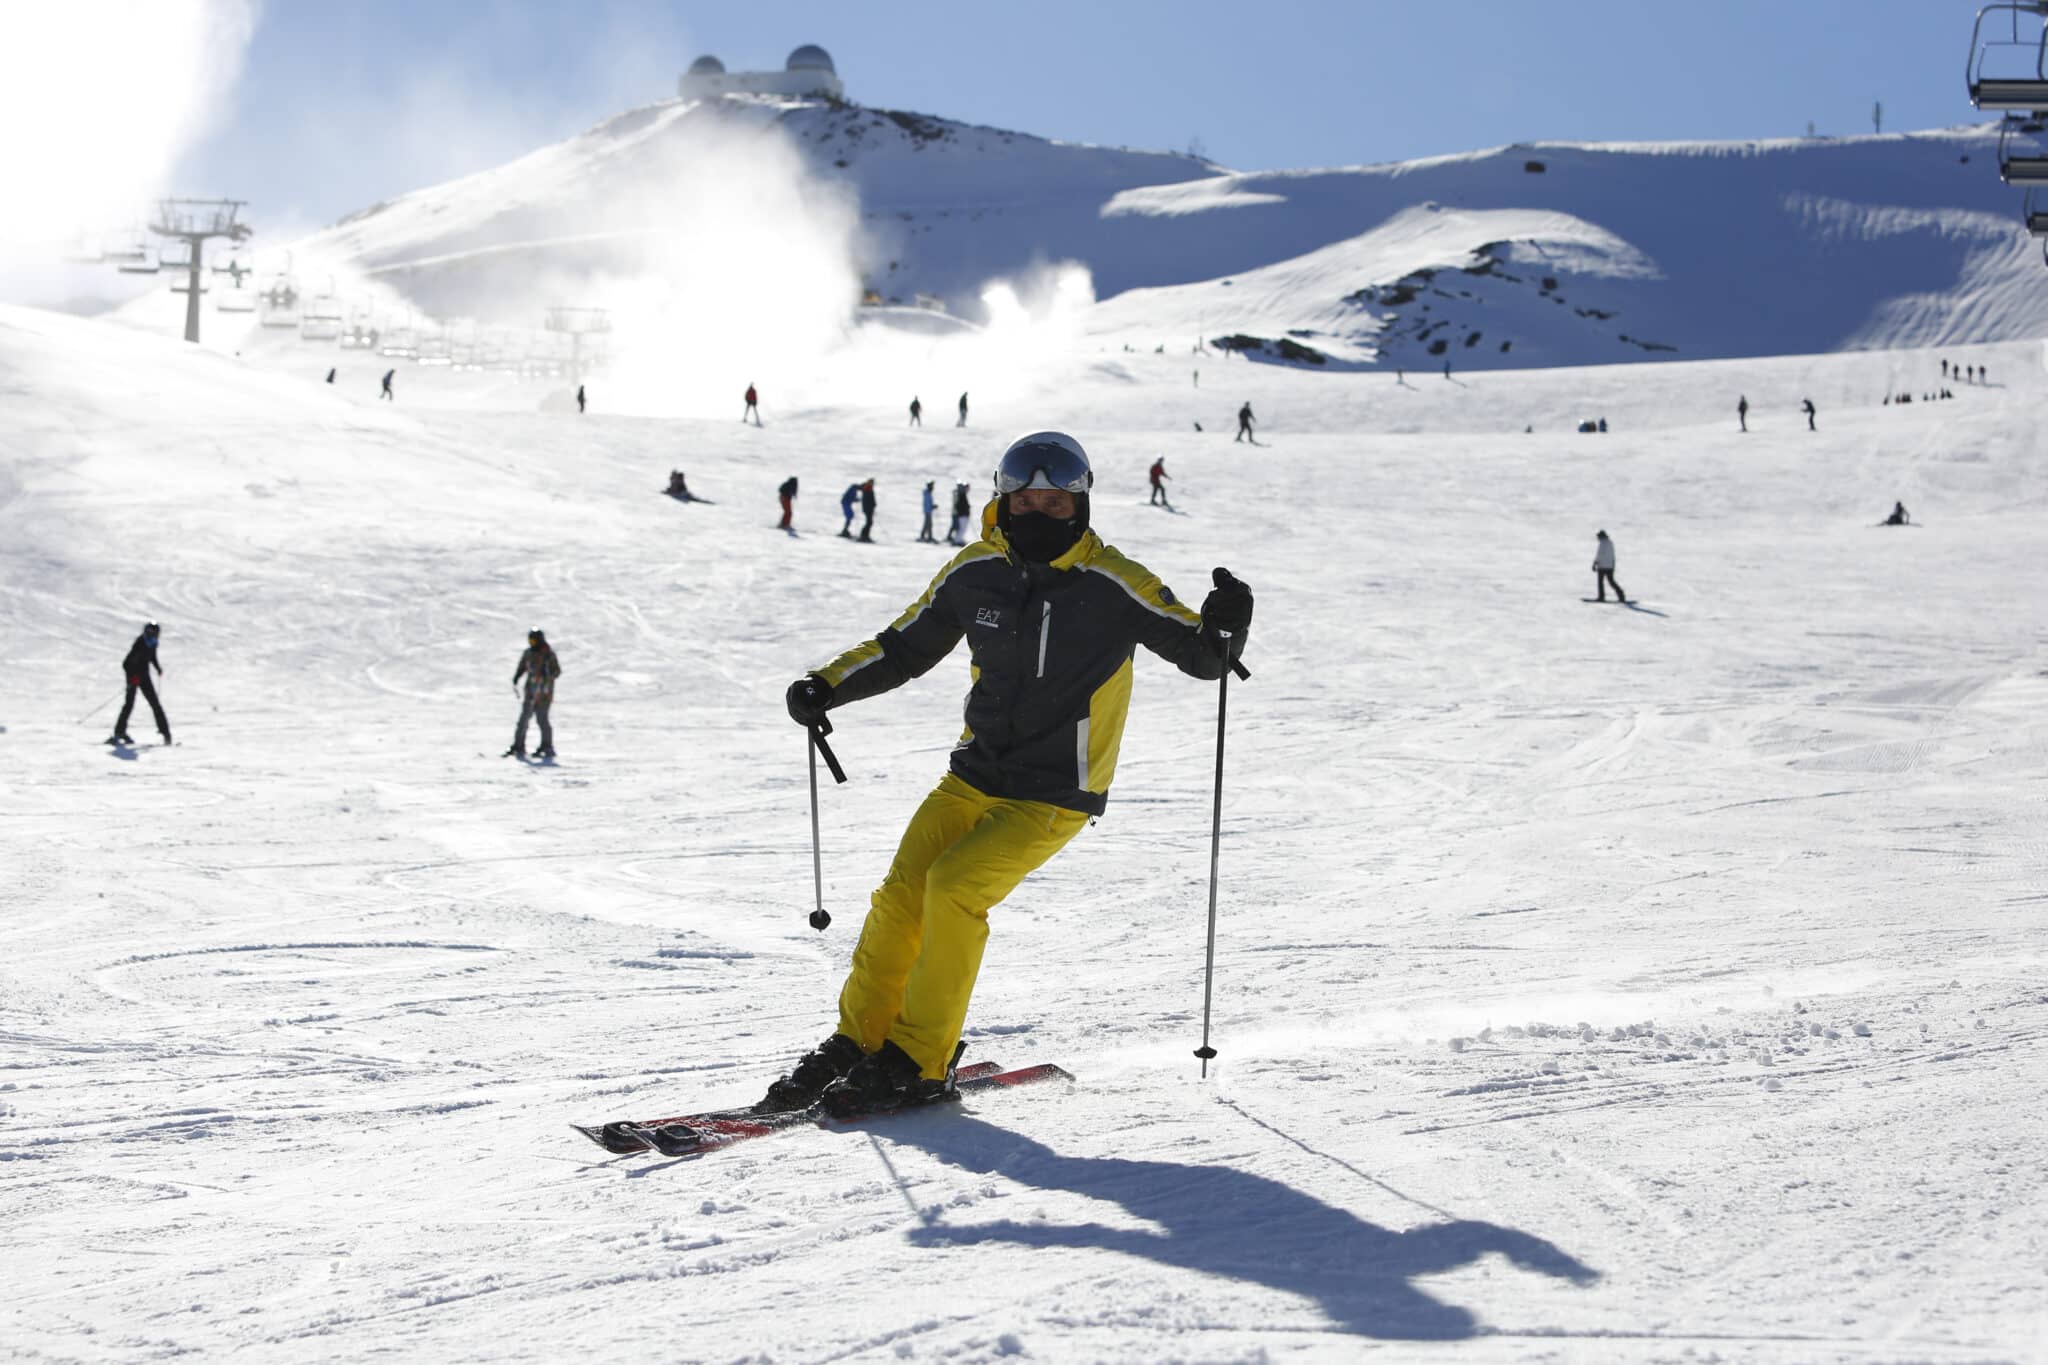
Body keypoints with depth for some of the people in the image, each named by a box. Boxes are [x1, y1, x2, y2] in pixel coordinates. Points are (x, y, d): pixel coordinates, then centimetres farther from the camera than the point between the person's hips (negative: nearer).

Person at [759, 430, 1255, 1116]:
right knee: (901, 894, -7)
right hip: (976, 773, 5)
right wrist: (828, 686, -1)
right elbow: (904, 646, 12)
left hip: (1055, 795, -5)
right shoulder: (977, 572, 0)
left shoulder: (1113, 584, -12)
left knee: (953, 885, -21)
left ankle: (921, 1063, -10)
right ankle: (858, 1040, 11)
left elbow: (1200, 655, -7)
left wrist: (1223, 629, -30)